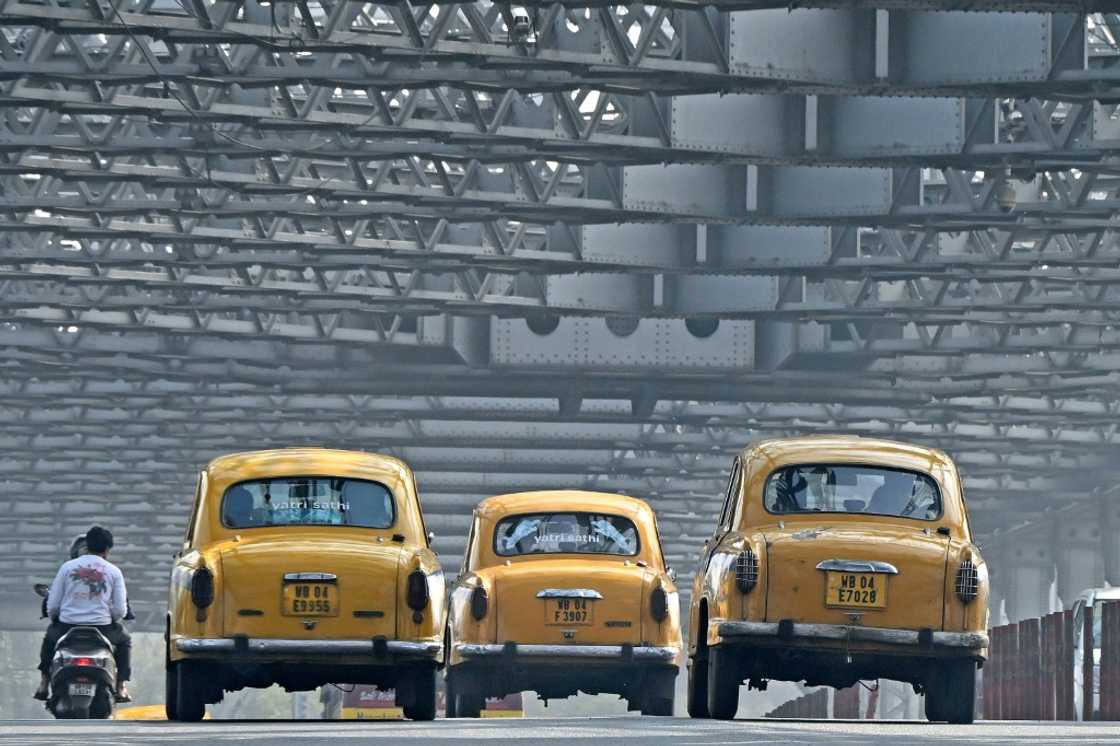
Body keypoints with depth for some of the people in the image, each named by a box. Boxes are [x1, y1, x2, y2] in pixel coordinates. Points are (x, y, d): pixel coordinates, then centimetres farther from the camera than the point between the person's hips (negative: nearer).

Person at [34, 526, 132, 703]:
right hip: (101, 626, -1)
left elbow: (52, 604, 2)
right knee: (124, 641, 29)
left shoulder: (68, 567, 1)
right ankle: (121, 686, 16)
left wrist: (54, 618, 25)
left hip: (68, 625, 1)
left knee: (50, 637, 35)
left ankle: (44, 683, 25)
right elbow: (121, 610, -2)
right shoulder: (113, 571, 0)